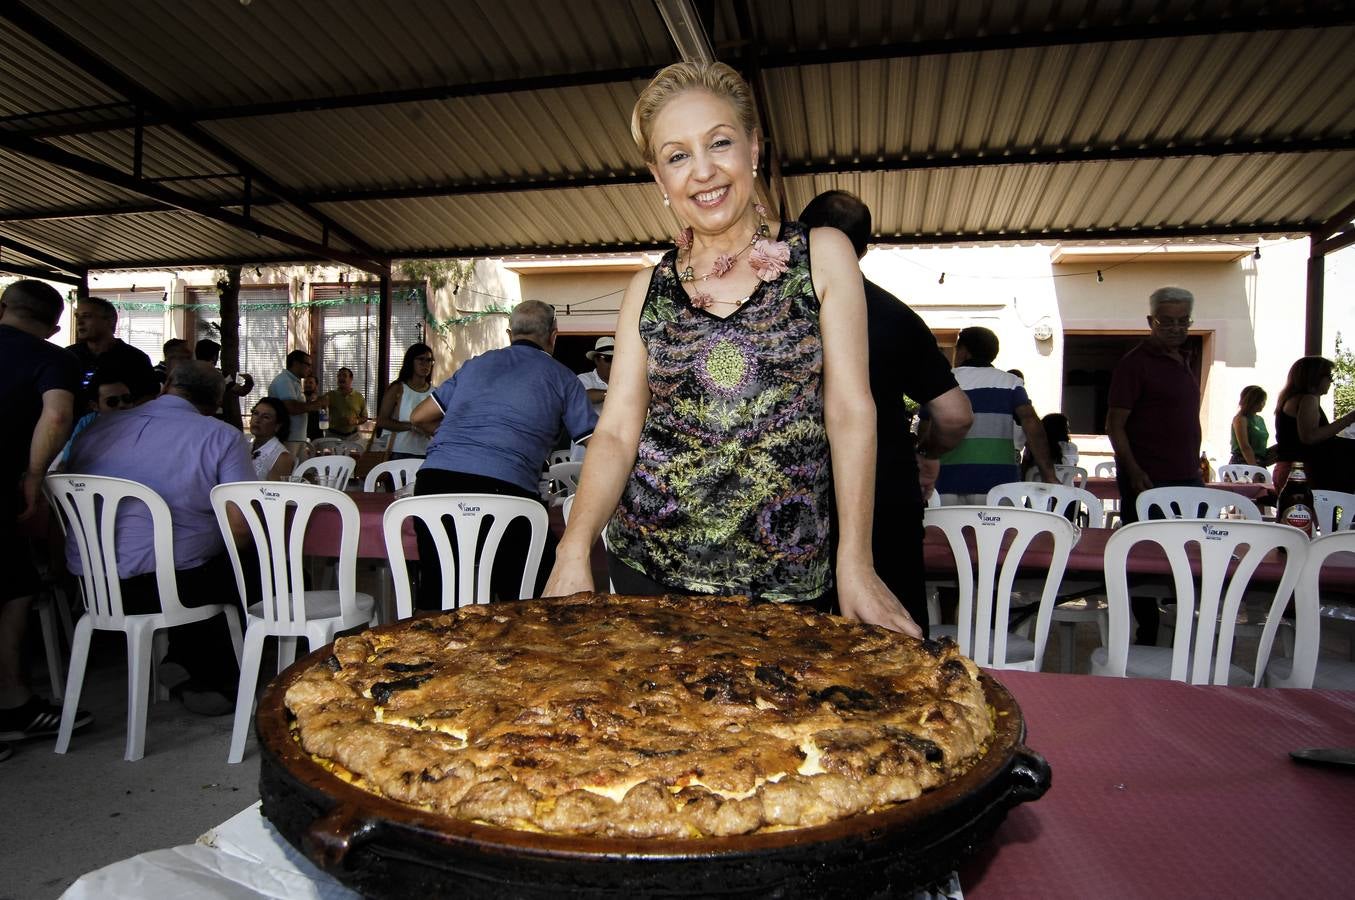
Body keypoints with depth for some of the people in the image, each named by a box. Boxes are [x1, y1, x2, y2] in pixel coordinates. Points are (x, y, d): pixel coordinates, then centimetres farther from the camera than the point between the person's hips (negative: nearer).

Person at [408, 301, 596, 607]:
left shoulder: (475, 364, 23)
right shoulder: (561, 376, 12)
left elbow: (419, 417, 27)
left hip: (434, 477, 5)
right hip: (503, 487, -4)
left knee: (435, 595, 15)